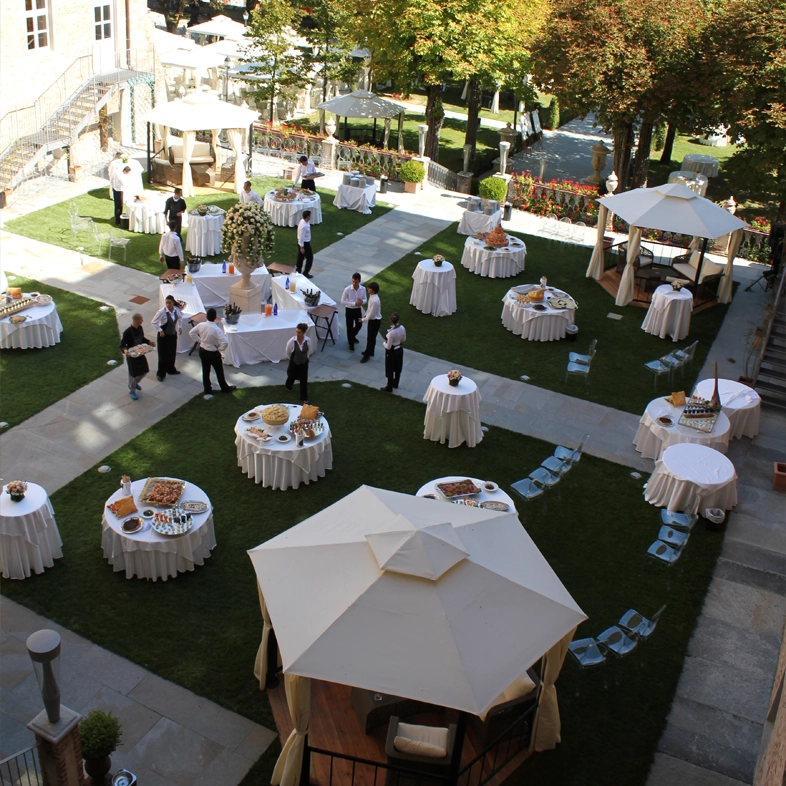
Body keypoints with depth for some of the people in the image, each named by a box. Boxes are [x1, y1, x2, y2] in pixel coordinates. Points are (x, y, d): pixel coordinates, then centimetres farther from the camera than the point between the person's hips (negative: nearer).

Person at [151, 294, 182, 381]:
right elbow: (154, 322, -18)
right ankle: (160, 374, 17)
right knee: (163, 355, 3)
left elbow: (180, 317, 14)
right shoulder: (162, 312, -25)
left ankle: (171, 369, 42)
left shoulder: (176, 310, -9)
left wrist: (180, 327, 6)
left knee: (172, 353, 20)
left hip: (173, 334, 5)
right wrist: (160, 330, -20)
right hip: (164, 335, -5)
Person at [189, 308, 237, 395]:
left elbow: (191, 333, 2)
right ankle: (225, 388, 32)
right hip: (213, 353, -5)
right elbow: (225, 342, -34)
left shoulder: (201, 325, -13)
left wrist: (200, 340, 7)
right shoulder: (217, 329, -28)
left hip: (202, 351, 5)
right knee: (219, 371, 15)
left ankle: (207, 389, 30)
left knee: (205, 371, 19)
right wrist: (219, 349, -15)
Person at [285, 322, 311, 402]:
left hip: (304, 363, 1)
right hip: (294, 363, -1)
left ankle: (304, 398, 24)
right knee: (292, 377, 24)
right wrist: (292, 359, 7)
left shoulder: (308, 340, -23)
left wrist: (304, 358, 10)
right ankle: (289, 387, 59)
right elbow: (288, 353, -8)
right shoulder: (292, 341, -28)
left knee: (304, 380, 7)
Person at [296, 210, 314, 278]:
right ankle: (305, 273, 14)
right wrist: (302, 247, -19)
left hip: (301, 242, 9)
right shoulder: (304, 226, -31)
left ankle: (298, 272, 29)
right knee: (310, 258, 6)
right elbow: (301, 237, -25)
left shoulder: (303, 221, -2)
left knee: (300, 257, 18)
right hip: (305, 243, -9)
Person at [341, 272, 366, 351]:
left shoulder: (363, 289, -10)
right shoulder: (347, 289, -21)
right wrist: (354, 303, -25)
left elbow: (365, 299, 2)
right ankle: (351, 343, 26)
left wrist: (362, 301, -24)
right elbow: (342, 301, -16)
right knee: (350, 327, 7)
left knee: (359, 324, 20)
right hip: (349, 310, -4)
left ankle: (352, 336, 50)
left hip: (358, 309, 4)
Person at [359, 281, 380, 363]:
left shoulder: (374, 301, -33)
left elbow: (371, 314, -25)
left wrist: (363, 319, -13)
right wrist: (366, 315, 9)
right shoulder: (372, 296, -3)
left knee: (370, 338, 4)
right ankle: (370, 351, 41)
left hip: (374, 321, -9)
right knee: (371, 337, 24)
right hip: (372, 319, 9)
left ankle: (367, 355, 17)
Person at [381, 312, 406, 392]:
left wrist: (384, 343, -4)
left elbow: (388, 347, -24)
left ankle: (389, 387, 29)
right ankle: (395, 383, 46)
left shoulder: (391, 333, -34)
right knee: (398, 368, 25)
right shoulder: (402, 328, -16)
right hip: (400, 349, 6)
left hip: (392, 352, -6)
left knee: (390, 370, 13)